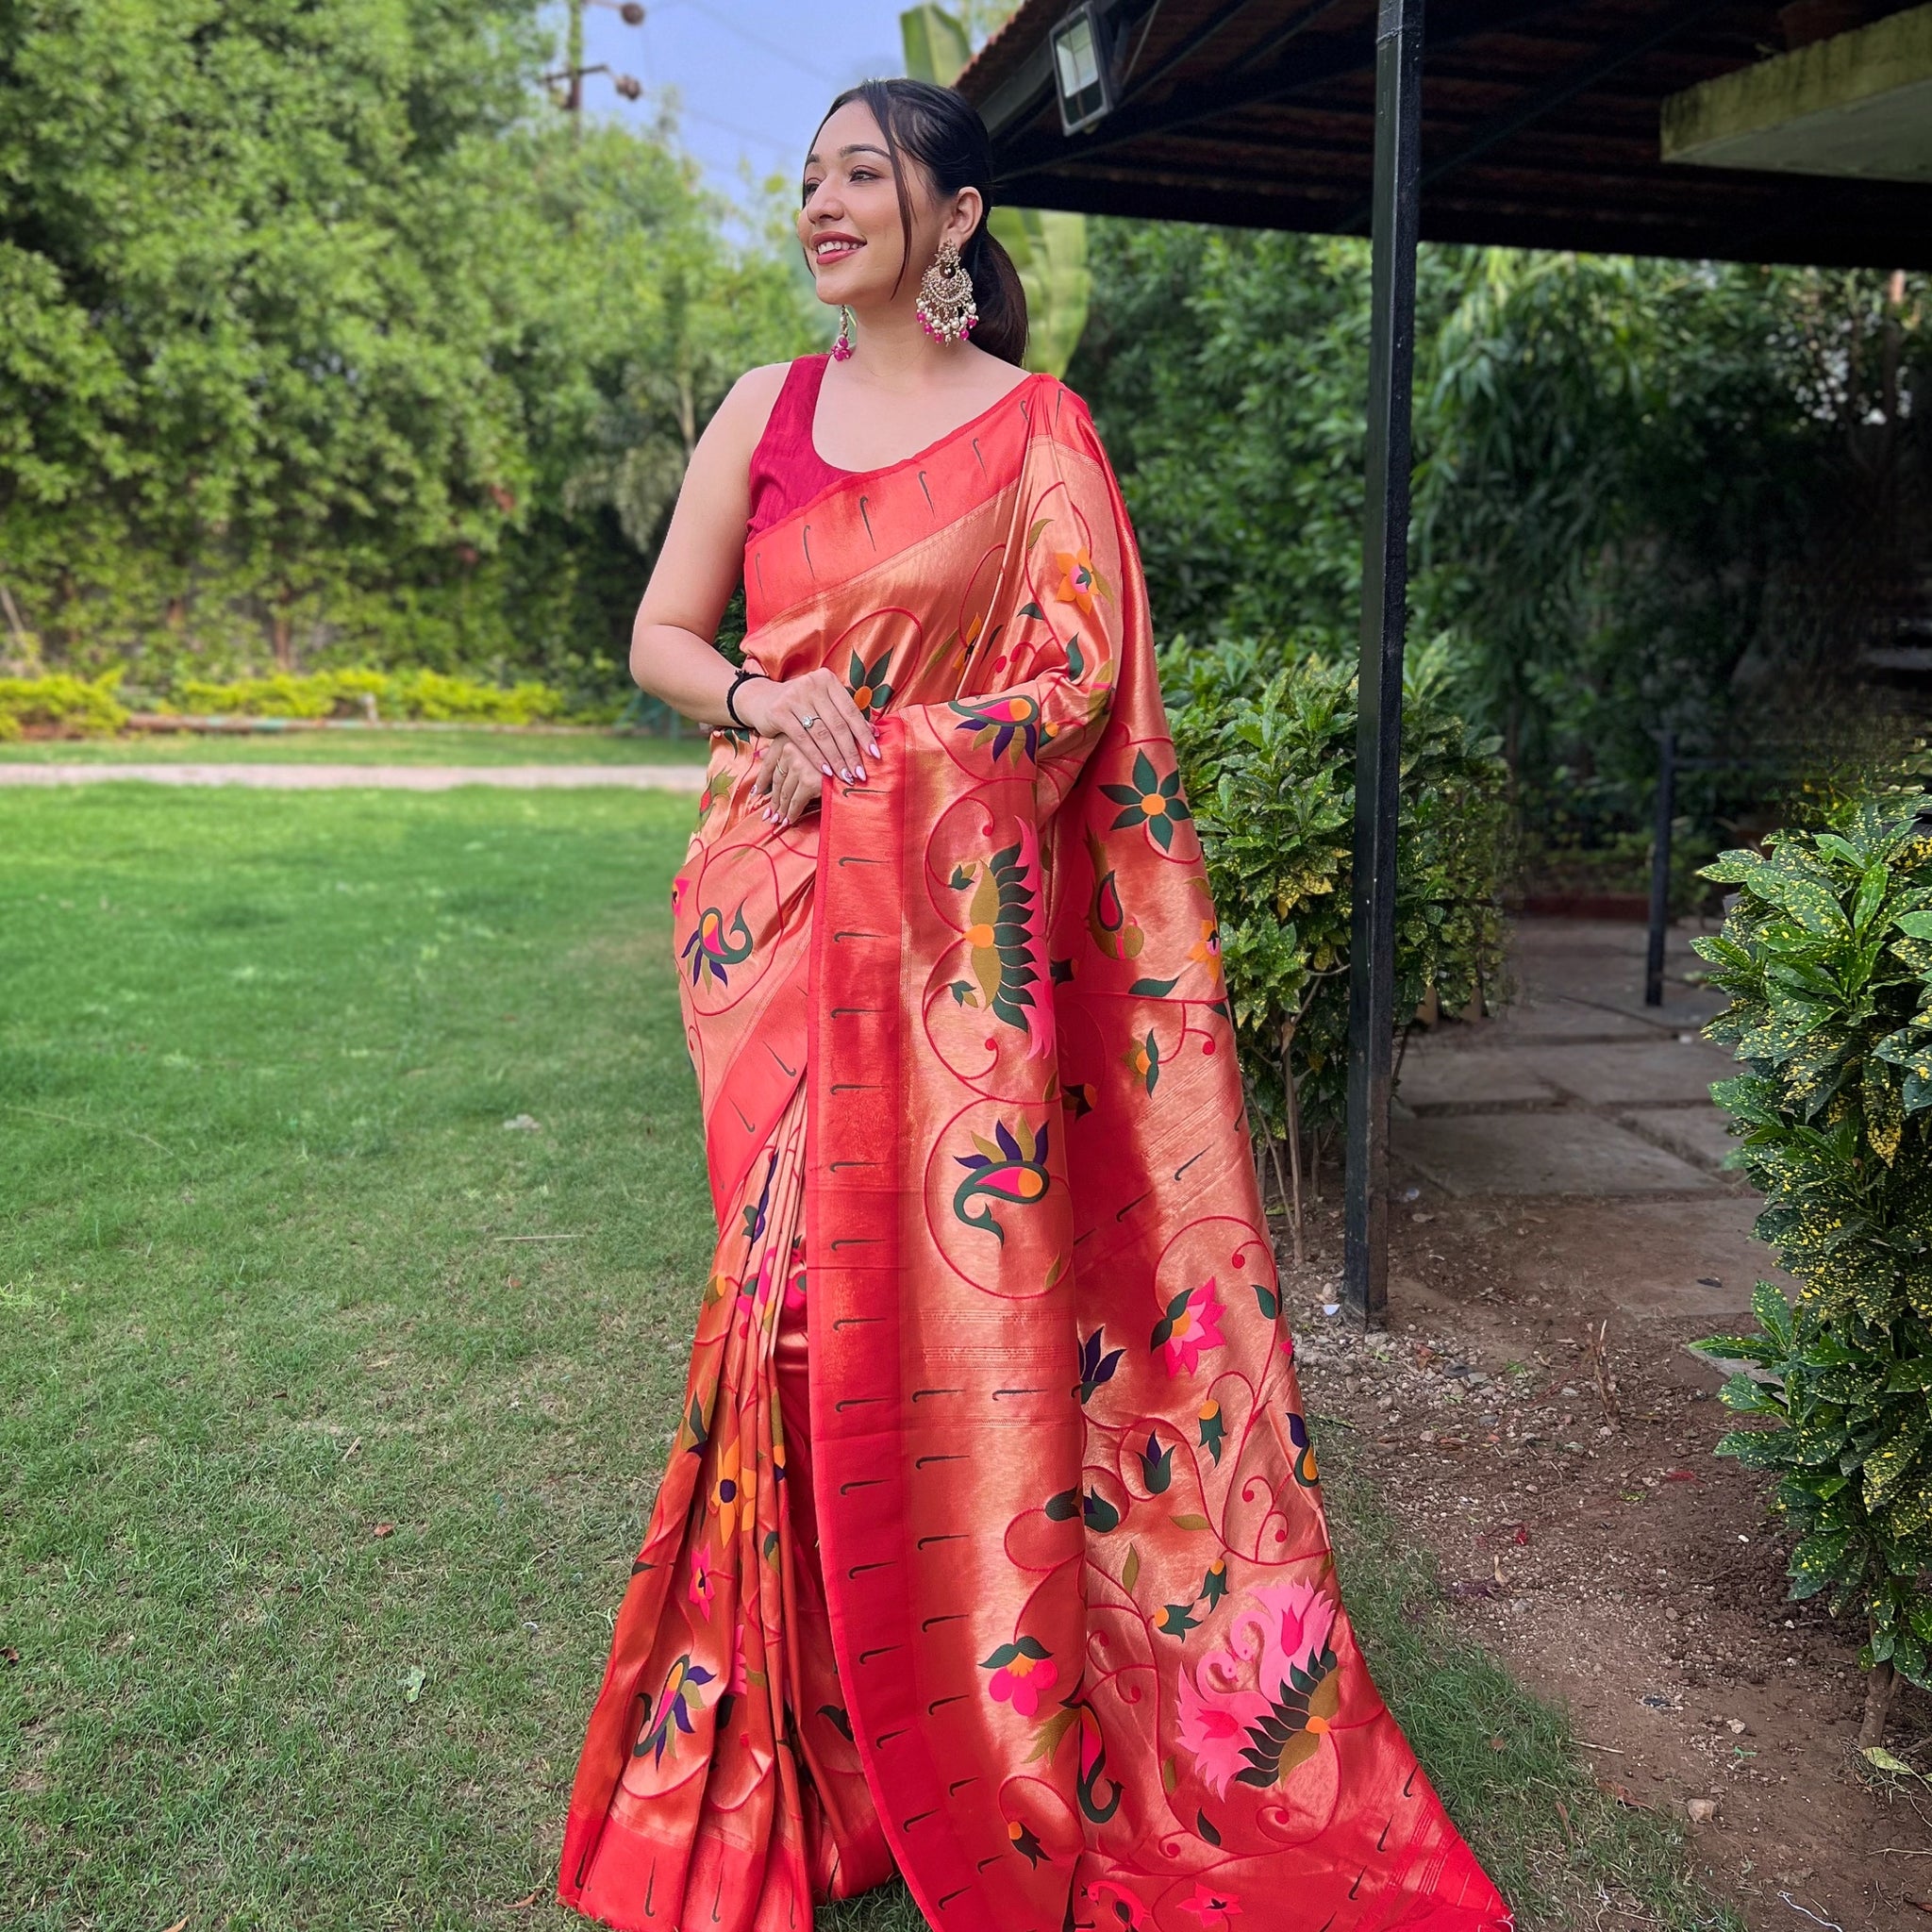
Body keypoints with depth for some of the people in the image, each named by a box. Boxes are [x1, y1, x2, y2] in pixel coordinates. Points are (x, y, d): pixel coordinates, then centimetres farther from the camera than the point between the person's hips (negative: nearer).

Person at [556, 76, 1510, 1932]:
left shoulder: (1039, 427, 4)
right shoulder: (764, 408, 12)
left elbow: (1078, 675, -4)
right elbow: (659, 635, 11)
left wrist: (873, 759, -12)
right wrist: (762, 702, -10)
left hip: (962, 916, -2)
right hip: (778, 907, 3)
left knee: (961, 1283, -3)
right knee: (800, 1276, 4)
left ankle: (994, 1762, 16)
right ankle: (797, 1739, 21)